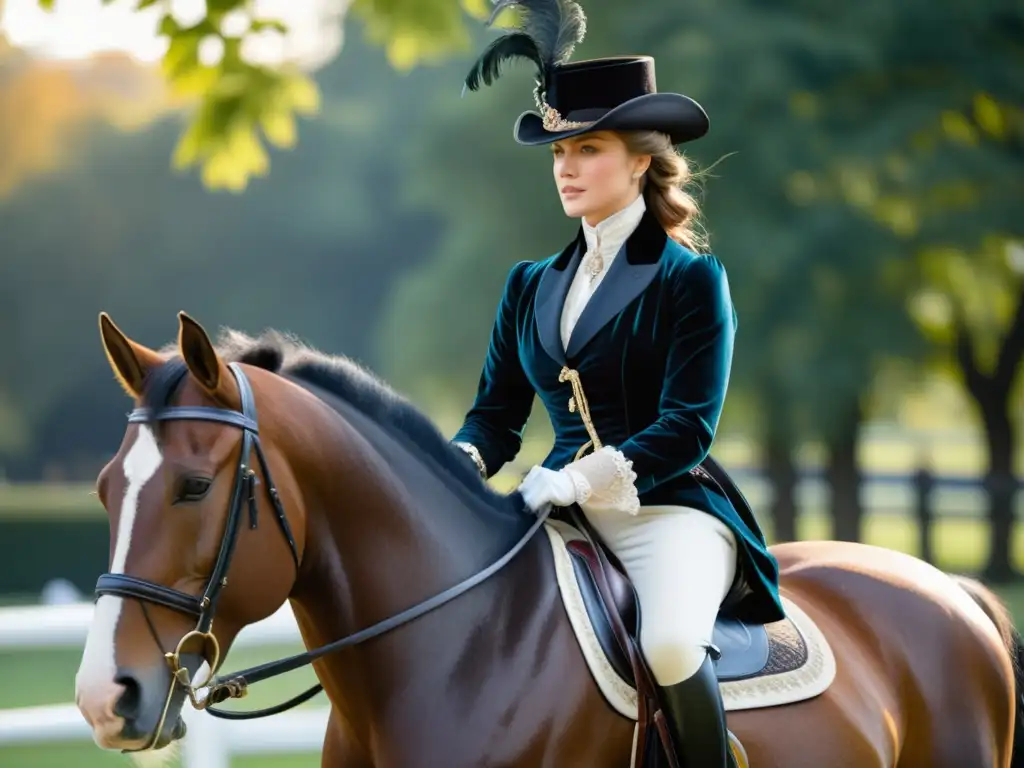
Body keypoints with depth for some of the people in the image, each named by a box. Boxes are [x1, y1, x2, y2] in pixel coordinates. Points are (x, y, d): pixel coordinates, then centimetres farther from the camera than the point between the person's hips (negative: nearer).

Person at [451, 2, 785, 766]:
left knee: (669, 644, -35)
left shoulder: (693, 280, -2)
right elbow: (497, 414, 15)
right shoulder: (531, 286, 15)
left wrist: (580, 477, -25)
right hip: (562, 513, 6)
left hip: (667, 509, -5)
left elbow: (687, 428, -11)